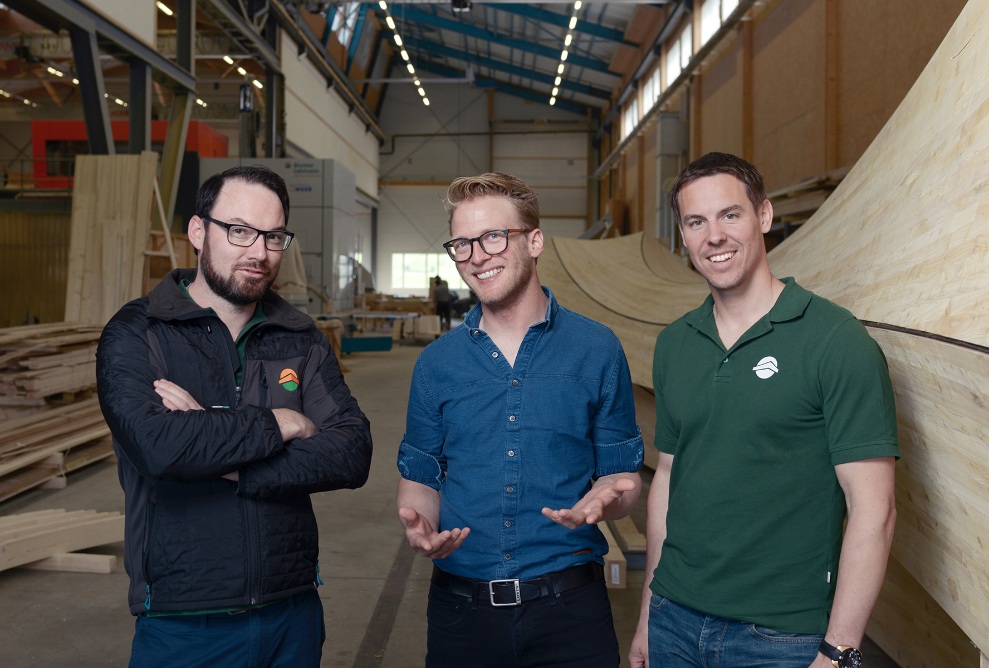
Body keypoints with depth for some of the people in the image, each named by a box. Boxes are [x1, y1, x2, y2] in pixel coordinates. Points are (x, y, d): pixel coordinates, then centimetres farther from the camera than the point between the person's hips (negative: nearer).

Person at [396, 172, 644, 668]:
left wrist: (602, 501, -20)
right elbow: (420, 479, 9)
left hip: (569, 607, -2)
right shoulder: (437, 363, 3)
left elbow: (623, 475, 1)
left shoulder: (597, 350, -3)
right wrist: (418, 527, -11)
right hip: (461, 604, 2)